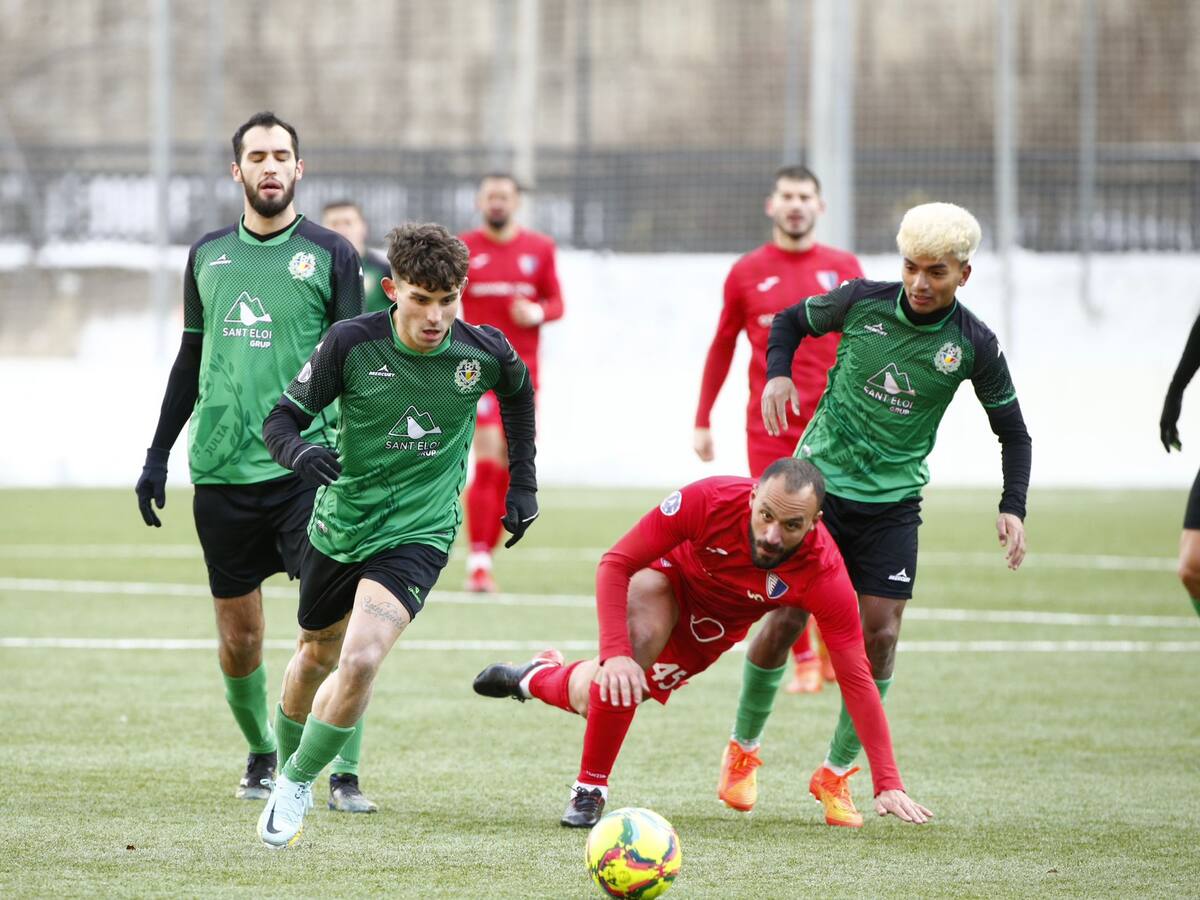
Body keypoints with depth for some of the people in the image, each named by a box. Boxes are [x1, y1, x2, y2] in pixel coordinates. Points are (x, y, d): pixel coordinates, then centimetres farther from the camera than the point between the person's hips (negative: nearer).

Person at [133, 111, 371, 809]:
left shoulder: (329, 254, 1)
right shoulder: (208, 255, 12)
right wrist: (159, 452, 17)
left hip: (306, 469, -3)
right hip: (221, 475, 3)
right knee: (238, 638, 7)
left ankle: (346, 773, -6)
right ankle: (262, 754, 29)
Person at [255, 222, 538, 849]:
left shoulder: (483, 353, -12)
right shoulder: (351, 343, -16)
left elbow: (517, 393, 13)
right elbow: (282, 417, -9)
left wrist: (522, 484, 16)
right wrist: (299, 451, -33)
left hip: (418, 533, -2)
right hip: (340, 524, 2)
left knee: (360, 661, -23)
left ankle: (298, 783, -2)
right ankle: (286, 760, 53)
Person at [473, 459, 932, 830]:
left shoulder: (824, 576, -37)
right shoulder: (709, 501, -39)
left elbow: (856, 678, -32)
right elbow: (615, 564, -28)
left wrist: (888, 785, -35)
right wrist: (615, 653, -39)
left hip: (713, 626, 2)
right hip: (669, 575, -2)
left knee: (591, 698, 2)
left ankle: (537, 677, 38)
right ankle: (589, 789, -14)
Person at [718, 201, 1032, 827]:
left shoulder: (972, 345, -6)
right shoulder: (863, 302, -7)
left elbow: (1012, 430, 5)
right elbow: (791, 322, 12)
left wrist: (1013, 507, -7)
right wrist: (778, 373, -8)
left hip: (893, 502, 1)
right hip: (820, 481, -1)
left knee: (879, 633, -6)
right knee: (785, 618, -5)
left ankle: (836, 774, 11)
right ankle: (742, 750, 17)